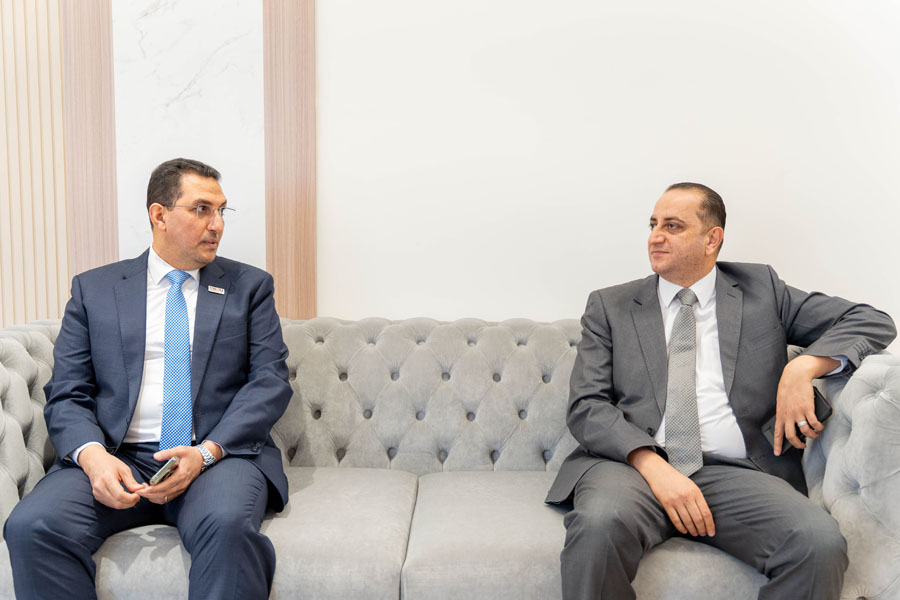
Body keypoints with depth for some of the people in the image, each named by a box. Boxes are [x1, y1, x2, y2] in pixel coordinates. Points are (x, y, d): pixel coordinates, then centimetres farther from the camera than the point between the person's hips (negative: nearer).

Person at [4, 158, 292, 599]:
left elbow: (270, 382, 2)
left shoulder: (250, 286, 12)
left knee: (227, 524, -34)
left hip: (220, 455, -1)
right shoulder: (93, 289, 14)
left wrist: (206, 451, -14)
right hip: (117, 458, 2)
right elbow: (66, 394, 8)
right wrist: (92, 455, -14)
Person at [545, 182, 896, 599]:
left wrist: (803, 367, -5)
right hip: (632, 463, -1)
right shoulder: (610, 306, 14)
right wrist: (654, 467, -14)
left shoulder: (761, 289, 17)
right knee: (599, 523, -35)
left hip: (732, 471, 1)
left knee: (820, 541, -28)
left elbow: (873, 322, 16)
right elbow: (586, 406, 3)